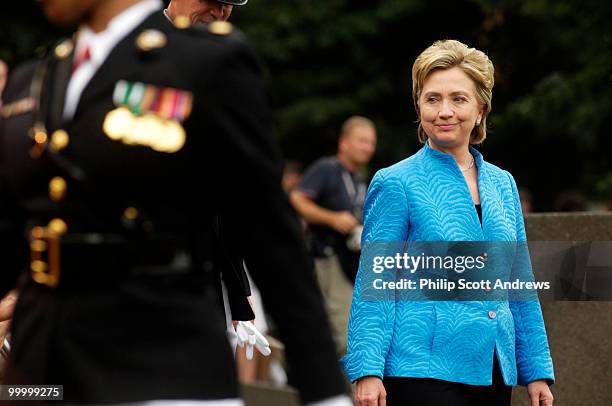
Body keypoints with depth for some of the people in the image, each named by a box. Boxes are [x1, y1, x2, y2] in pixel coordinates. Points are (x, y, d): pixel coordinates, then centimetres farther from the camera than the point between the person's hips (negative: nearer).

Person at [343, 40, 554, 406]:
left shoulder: (502, 184, 14)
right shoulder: (396, 183, -2)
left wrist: (537, 371, 14)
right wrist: (367, 370, -14)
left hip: (494, 374, 6)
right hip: (423, 372, -6)